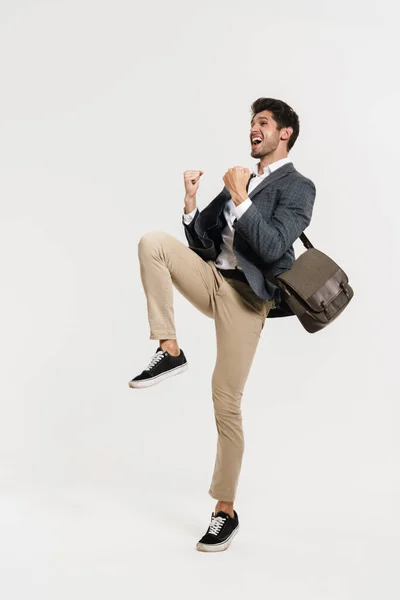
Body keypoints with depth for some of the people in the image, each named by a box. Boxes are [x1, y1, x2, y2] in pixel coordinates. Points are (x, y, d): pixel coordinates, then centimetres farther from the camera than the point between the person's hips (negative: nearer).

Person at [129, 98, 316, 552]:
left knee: (226, 406, -4)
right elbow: (202, 244, 13)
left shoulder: (297, 187, -3)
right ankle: (169, 351, -13)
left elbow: (272, 248, -18)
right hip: (210, 279, 6)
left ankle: (225, 511, 12)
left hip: (246, 297, -6)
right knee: (153, 243, -19)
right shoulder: (240, 181, 18)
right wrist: (191, 199, -1)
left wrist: (240, 199, -17)